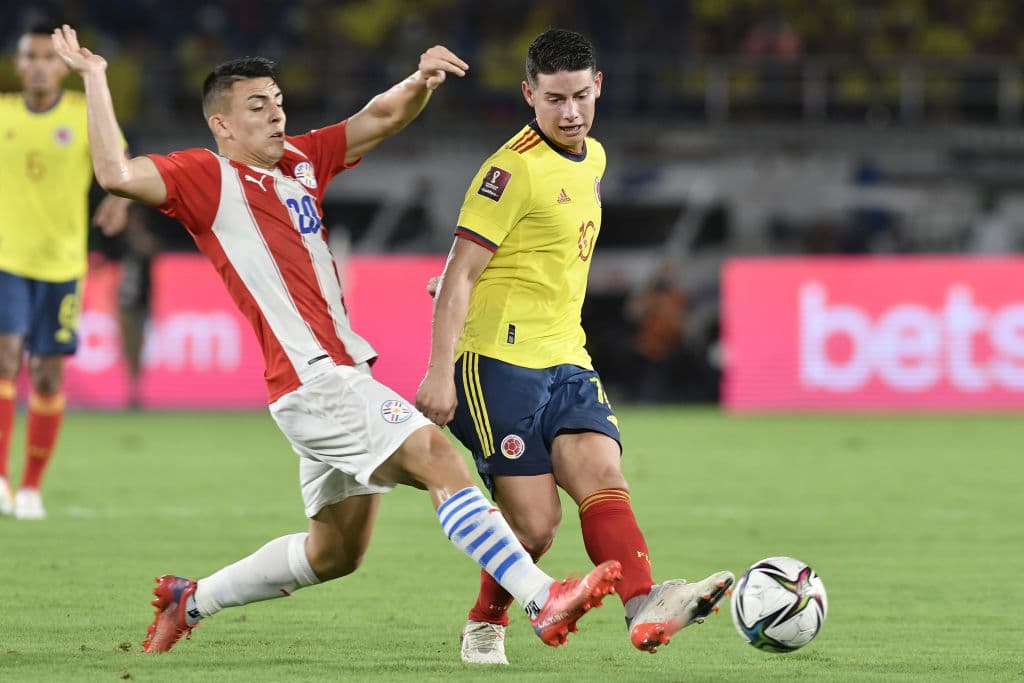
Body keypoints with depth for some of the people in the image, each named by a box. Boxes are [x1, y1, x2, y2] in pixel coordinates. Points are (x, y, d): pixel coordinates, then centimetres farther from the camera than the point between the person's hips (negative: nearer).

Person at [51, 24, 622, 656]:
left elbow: (384, 118, 20)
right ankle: (543, 602, -28)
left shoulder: (299, 162, 18)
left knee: (334, 554, 15)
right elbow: (116, 174, -18)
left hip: (344, 374, 9)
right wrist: (95, 78, -16)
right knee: (442, 461, -21)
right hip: (314, 382, -9)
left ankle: (191, 601, 29)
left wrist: (422, 81, -1)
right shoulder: (206, 177, -3)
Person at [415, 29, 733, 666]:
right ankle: (485, 625, 11)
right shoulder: (514, 169, -11)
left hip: (566, 361, 7)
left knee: (603, 477, -17)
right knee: (536, 523, -11)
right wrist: (439, 372, -18)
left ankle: (645, 604, -34)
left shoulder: (593, 158, 14)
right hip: (500, 360, -7)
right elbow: (461, 272, -13)